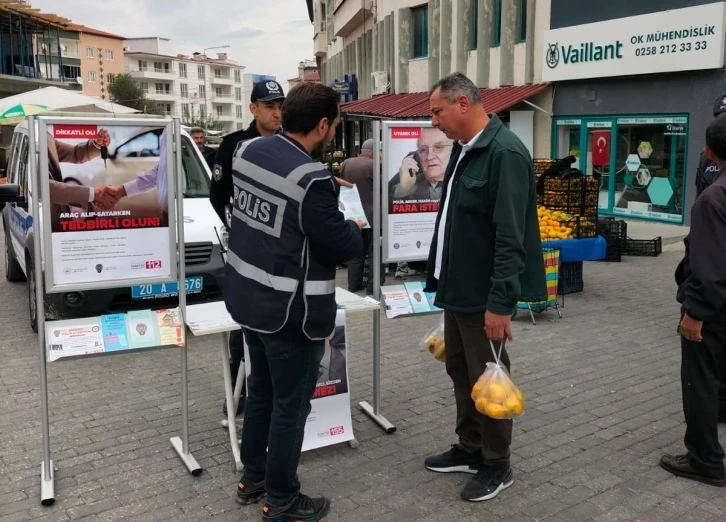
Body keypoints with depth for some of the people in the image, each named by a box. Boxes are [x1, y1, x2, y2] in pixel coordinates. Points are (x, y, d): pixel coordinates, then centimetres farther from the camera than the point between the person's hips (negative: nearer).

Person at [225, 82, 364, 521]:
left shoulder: (249, 151, 0)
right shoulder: (313, 180, -26)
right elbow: (341, 247, -19)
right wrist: (357, 228, 1)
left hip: (248, 297, 9)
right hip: (290, 311, -8)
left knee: (260, 390, 23)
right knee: (291, 404, 8)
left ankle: (253, 478, 40)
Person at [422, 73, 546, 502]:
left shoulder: (505, 152, -20)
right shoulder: (464, 149, 10)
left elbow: (510, 237, -25)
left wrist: (501, 301, -26)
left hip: (486, 293, -9)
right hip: (459, 287, 9)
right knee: (461, 371, 18)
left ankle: (497, 465, 23)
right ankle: (470, 450, 35)